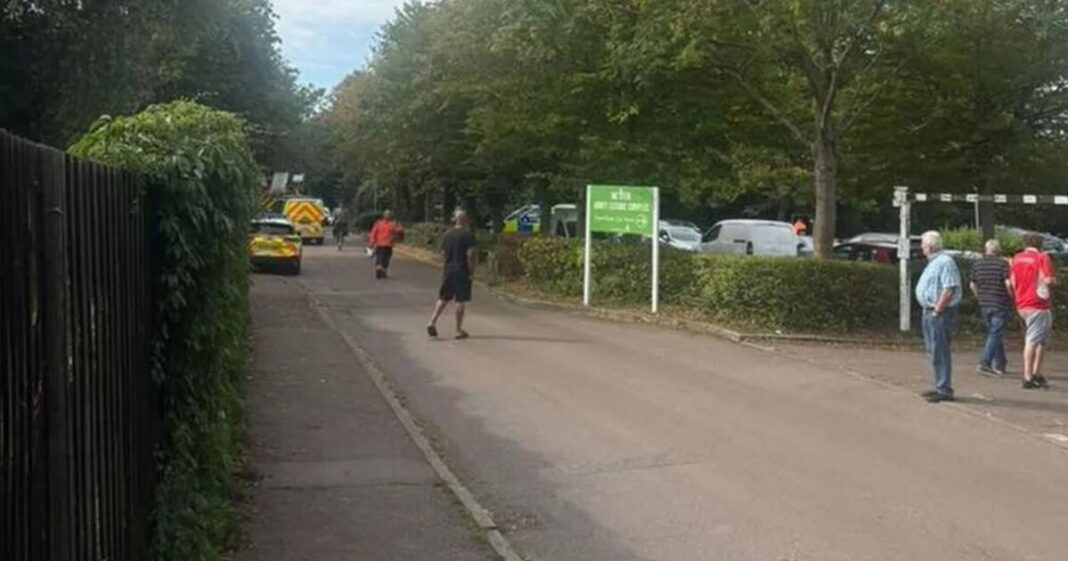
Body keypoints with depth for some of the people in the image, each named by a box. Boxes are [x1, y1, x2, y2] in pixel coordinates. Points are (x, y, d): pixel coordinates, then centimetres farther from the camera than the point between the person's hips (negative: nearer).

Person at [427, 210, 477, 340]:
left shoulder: (447, 235, 7)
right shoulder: (468, 235, -10)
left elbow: (443, 253, 10)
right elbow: (470, 254, -14)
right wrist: (471, 271, -8)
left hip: (448, 269, 5)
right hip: (462, 270, -5)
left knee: (443, 298, 13)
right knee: (461, 300, 1)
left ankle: (432, 322, 1)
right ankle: (459, 330, 6)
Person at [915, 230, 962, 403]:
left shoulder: (945, 262, -15)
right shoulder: (934, 262, 17)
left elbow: (949, 290, -22)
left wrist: (937, 310, -20)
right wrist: (929, 310, 15)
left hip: (940, 313, -10)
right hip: (930, 312, 10)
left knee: (940, 352, -8)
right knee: (935, 351, 14)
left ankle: (944, 390, -4)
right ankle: (940, 387, 22)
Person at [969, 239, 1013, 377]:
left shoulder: (976, 265, 5)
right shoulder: (1002, 264, -10)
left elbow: (973, 285, 11)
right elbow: (1008, 284, -14)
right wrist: (1012, 298, 1)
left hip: (984, 305, 5)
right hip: (1000, 305, -5)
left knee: (993, 334, 15)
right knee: (995, 335, -4)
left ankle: (1000, 364, 22)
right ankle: (984, 363, -13)